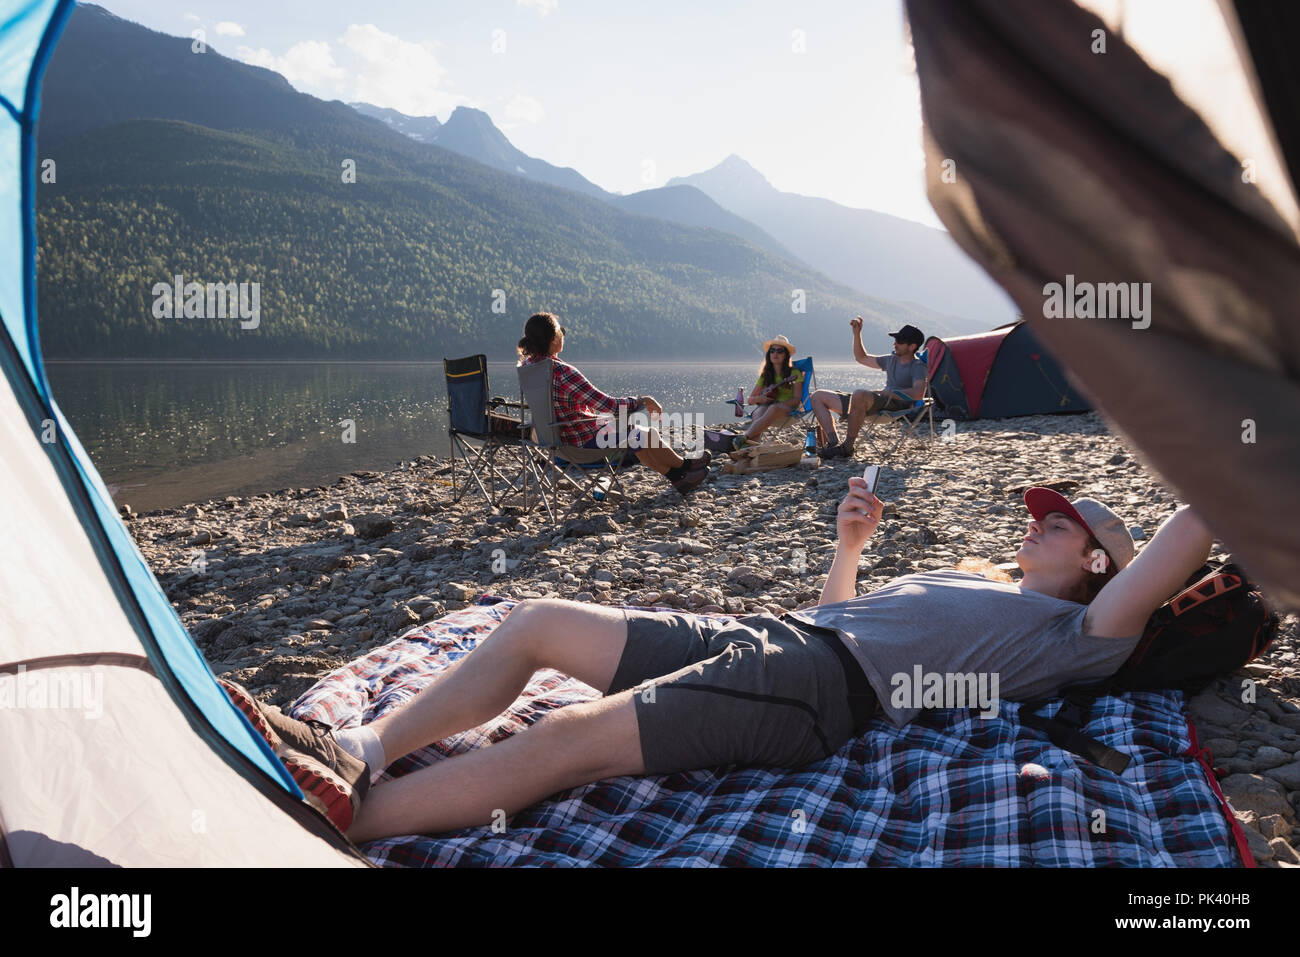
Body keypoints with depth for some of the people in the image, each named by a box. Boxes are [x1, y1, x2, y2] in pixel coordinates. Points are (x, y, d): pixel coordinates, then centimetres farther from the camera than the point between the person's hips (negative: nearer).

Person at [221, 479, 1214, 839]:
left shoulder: (1066, 632, 10)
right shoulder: (962, 580, 33)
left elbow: (1148, 578, -7)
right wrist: (851, 541, 23)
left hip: (821, 689, -9)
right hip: (764, 633, 9)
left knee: (567, 736, -27)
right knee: (535, 621, -1)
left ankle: (349, 814, -22)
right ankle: (362, 750, -3)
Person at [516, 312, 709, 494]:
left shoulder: (527, 364, -5)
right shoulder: (563, 373, -32)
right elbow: (608, 405, -26)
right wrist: (641, 401, -11)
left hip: (560, 438, 9)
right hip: (586, 442, -9)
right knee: (647, 435, 12)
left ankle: (677, 477, 35)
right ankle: (683, 466, 37)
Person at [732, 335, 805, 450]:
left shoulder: (794, 373, 7)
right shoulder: (765, 375, 18)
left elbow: (797, 399, -2)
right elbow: (749, 399, 17)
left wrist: (779, 405, -18)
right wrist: (759, 399, -7)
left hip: (787, 410, -3)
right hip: (767, 408, 3)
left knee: (773, 409, -40)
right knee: (758, 414, -36)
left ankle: (744, 438, -53)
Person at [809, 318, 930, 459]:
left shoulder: (918, 367, 0)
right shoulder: (891, 360, 25)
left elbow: (918, 393, -18)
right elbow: (862, 358, 37)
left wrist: (890, 392, -21)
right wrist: (857, 333, 26)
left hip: (896, 405, -9)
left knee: (860, 394, -43)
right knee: (818, 397, 5)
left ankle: (847, 447, -33)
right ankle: (834, 442, -16)